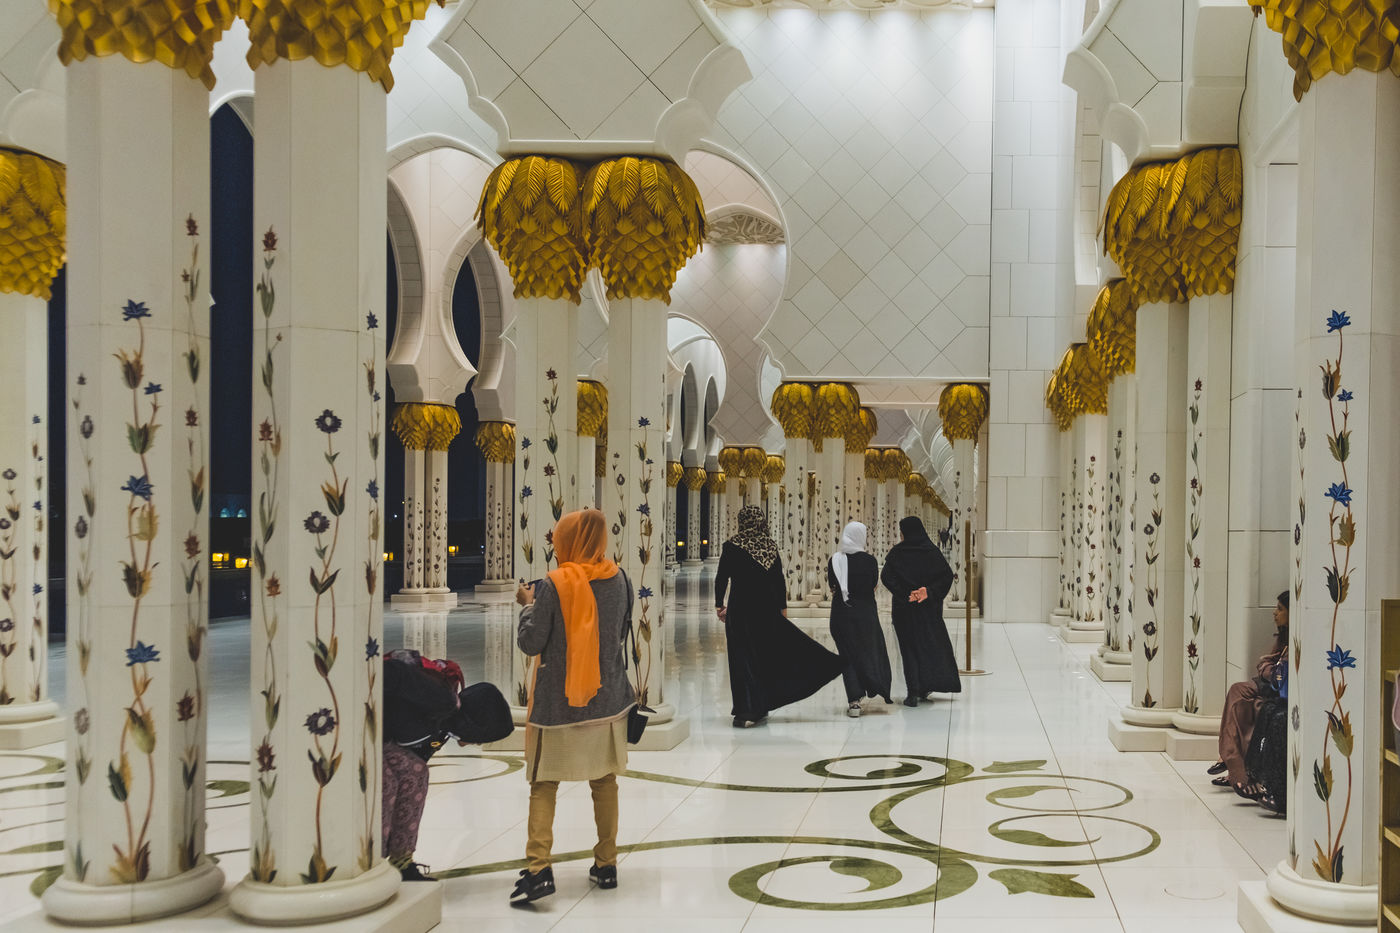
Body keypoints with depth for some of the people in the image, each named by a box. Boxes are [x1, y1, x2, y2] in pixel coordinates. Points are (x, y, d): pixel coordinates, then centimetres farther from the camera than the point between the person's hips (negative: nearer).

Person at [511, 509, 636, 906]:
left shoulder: (554, 584, -15)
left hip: (558, 702, -4)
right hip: (608, 699, 4)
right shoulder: (617, 580, -1)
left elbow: (530, 643, -13)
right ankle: (606, 864, 21)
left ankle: (538, 868, -8)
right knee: (604, 781, 14)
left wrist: (528, 605, 3)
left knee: (544, 784, 3)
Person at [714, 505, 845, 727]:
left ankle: (747, 711, 0)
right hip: (767, 608, 3)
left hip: (740, 609, -3)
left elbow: (722, 578, -7)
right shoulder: (770, 546, 2)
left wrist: (719, 605, 2)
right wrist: (782, 607, 13)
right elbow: (779, 579, 5)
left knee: (743, 658, 2)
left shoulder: (732, 546, -7)